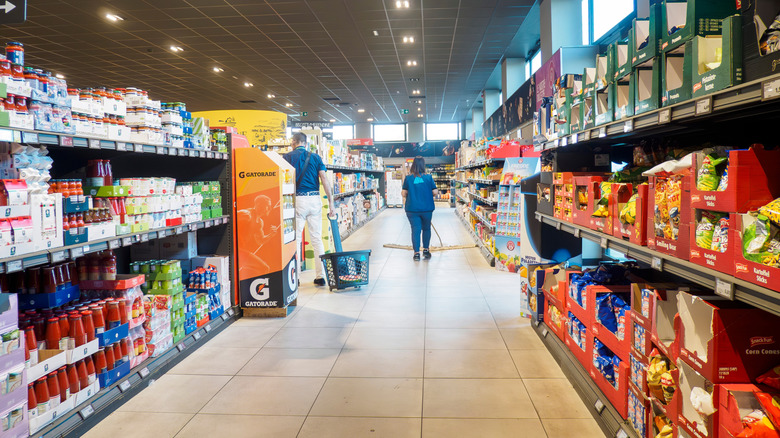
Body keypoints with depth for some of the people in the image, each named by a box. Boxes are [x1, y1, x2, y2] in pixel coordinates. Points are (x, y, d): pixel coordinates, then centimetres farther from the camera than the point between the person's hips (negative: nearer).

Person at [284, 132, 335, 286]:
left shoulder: (288, 157, 3)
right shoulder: (315, 157, 10)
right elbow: (324, 179, 2)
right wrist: (331, 202, 4)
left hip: (297, 199, -2)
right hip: (315, 199, 3)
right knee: (317, 238, 7)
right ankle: (320, 276, 9)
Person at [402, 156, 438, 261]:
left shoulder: (408, 178, -5)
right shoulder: (428, 177, -6)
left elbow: (404, 194, -3)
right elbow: (435, 192, -4)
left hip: (412, 209, 0)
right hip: (427, 208, 0)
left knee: (415, 230, 4)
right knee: (426, 228, 18)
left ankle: (416, 253, 2)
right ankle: (426, 250, 22)